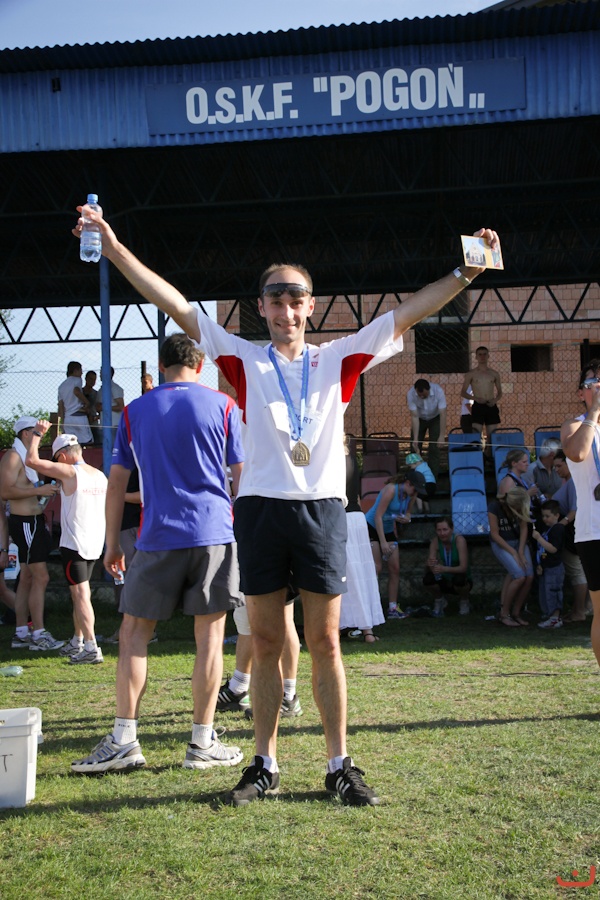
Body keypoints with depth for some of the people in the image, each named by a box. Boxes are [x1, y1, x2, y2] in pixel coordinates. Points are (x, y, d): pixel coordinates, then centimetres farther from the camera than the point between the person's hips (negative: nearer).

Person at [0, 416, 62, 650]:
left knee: (27, 578, 11)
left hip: (32, 521, 11)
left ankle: (21, 634, 15)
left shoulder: (26, 456, 19)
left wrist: (46, 491, 14)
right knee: (41, 577, -11)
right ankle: (39, 634, -8)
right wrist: (39, 490, -22)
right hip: (25, 522, -11)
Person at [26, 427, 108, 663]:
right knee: (80, 593, 19)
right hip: (95, 543, 7)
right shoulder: (100, 475, 7)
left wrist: (38, 433, 0)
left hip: (73, 544, -7)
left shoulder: (69, 472, -13)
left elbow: (31, 460, -13)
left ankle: (91, 648, -12)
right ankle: (77, 642, 29)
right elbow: (108, 508, 17)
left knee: (80, 594, -7)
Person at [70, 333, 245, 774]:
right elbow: (243, 475, 4)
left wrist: (112, 544, 15)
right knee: (210, 634, 4)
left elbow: (117, 482, 8)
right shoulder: (223, 406, 5)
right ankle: (202, 742, 8)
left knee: (134, 633, 9)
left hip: (158, 538, 1)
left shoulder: (135, 411, 8)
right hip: (213, 533, 0)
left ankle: (124, 739, 6)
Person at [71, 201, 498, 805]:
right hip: (261, 509, 1)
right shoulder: (245, 361, 9)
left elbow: (408, 313, 6)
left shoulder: (338, 360, 9)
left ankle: (339, 766, 14)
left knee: (324, 642, 4)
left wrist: (466, 273, -1)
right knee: (265, 644, 7)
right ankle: (265, 765, 18)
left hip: (322, 511, 0)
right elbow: (176, 306, 4)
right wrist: (115, 249, -1)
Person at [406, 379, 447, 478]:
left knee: (434, 448, -9)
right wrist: (415, 438, -32)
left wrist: (442, 436, -37)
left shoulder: (438, 391, -34)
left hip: (435, 418, -1)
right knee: (415, 448, -1)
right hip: (420, 419, 1)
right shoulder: (411, 394, -31)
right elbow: (414, 416, -28)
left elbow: (443, 414, -32)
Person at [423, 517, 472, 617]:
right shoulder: (436, 541, -15)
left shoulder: (459, 540, -25)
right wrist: (430, 565, -43)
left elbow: (463, 568, -31)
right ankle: (439, 600, 7)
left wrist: (444, 569, -46)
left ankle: (464, 602, -1)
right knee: (427, 579, -26)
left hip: (462, 582, -3)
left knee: (458, 579, -36)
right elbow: (429, 566, -18)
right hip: (445, 581, 3)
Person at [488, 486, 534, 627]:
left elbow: (524, 528, -4)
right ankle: (504, 614, -7)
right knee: (520, 576, -22)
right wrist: (514, 553, -18)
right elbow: (495, 534, -18)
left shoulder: (521, 506, -11)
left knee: (529, 576, -13)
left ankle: (516, 612, 5)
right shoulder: (494, 507, -24)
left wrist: (521, 552, -11)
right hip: (501, 544, -5)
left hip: (519, 541, 5)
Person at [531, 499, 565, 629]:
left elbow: (553, 549, -25)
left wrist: (539, 538, -26)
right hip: (546, 567, 10)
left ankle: (555, 618, -3)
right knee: (544, 593, 14)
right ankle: (549, 614, 23)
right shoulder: (548, 528, 15)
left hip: (554, 568, -10)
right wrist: (540, 565, 13)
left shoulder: (557, 529, -15)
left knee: (552, 592, -7)